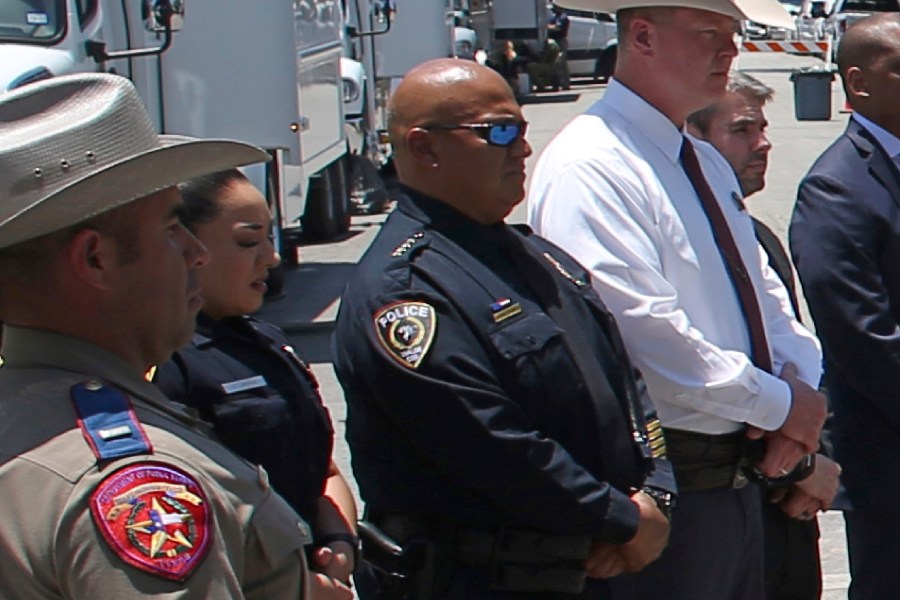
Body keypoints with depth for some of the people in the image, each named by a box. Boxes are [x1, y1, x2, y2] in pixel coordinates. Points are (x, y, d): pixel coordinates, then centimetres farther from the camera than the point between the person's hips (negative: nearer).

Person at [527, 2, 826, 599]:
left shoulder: (709, 164, 15)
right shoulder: (590, 165, -17)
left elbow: (764, 295, 18)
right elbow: (645, 334, -24)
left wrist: (800, 386, -3)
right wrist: (778, 405, -16)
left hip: (740, 477, 9)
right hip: (666, 491, -9)